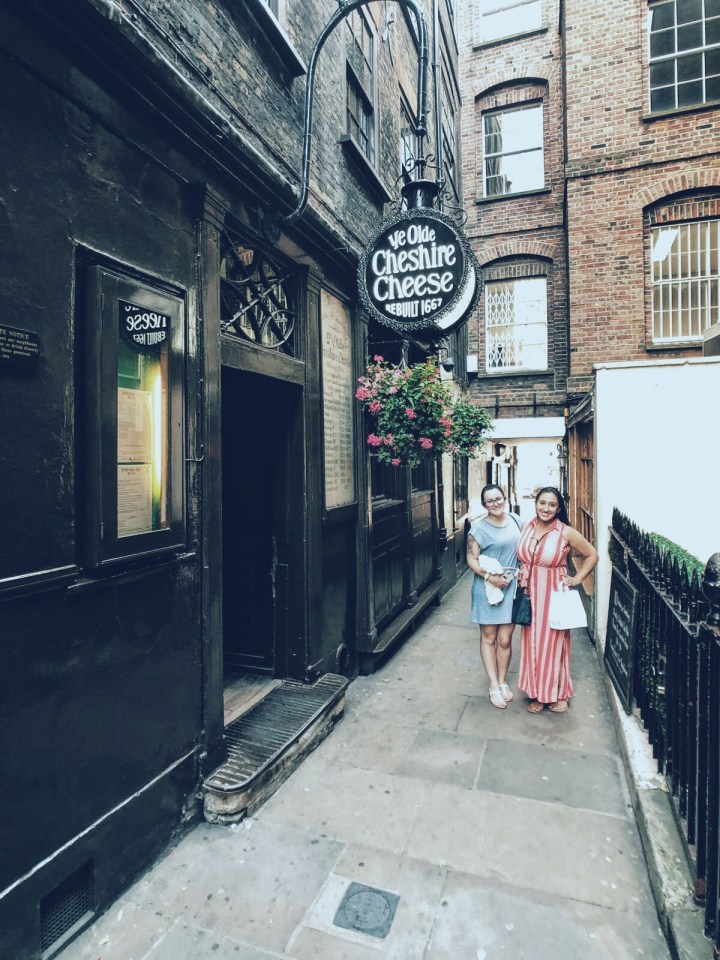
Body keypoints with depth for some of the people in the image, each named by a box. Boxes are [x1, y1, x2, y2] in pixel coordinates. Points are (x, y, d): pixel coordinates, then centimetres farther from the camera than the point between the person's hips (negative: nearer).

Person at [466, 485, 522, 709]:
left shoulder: (515, 521, 6)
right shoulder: (479, 527, -9)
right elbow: (471, 559, -10)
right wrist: (490, 577, -20)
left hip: (511, 587, 4)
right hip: (488, 589, -3)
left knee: (505, 639, 9)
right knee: (489, 638, 6)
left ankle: (502, 681, 27)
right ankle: (494, 686, 18)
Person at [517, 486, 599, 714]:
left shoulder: (566, 532, -11)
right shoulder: (526, 527, 0)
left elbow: (592, 555, 0)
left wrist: (577, 579, -6)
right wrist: (521, 576, 3)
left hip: (554, 595, -4)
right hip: (531, 595, 4)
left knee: (554, 642, 8)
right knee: (532, 642, 11)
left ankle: (557, 693, 26)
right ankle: (537, 692, 27)